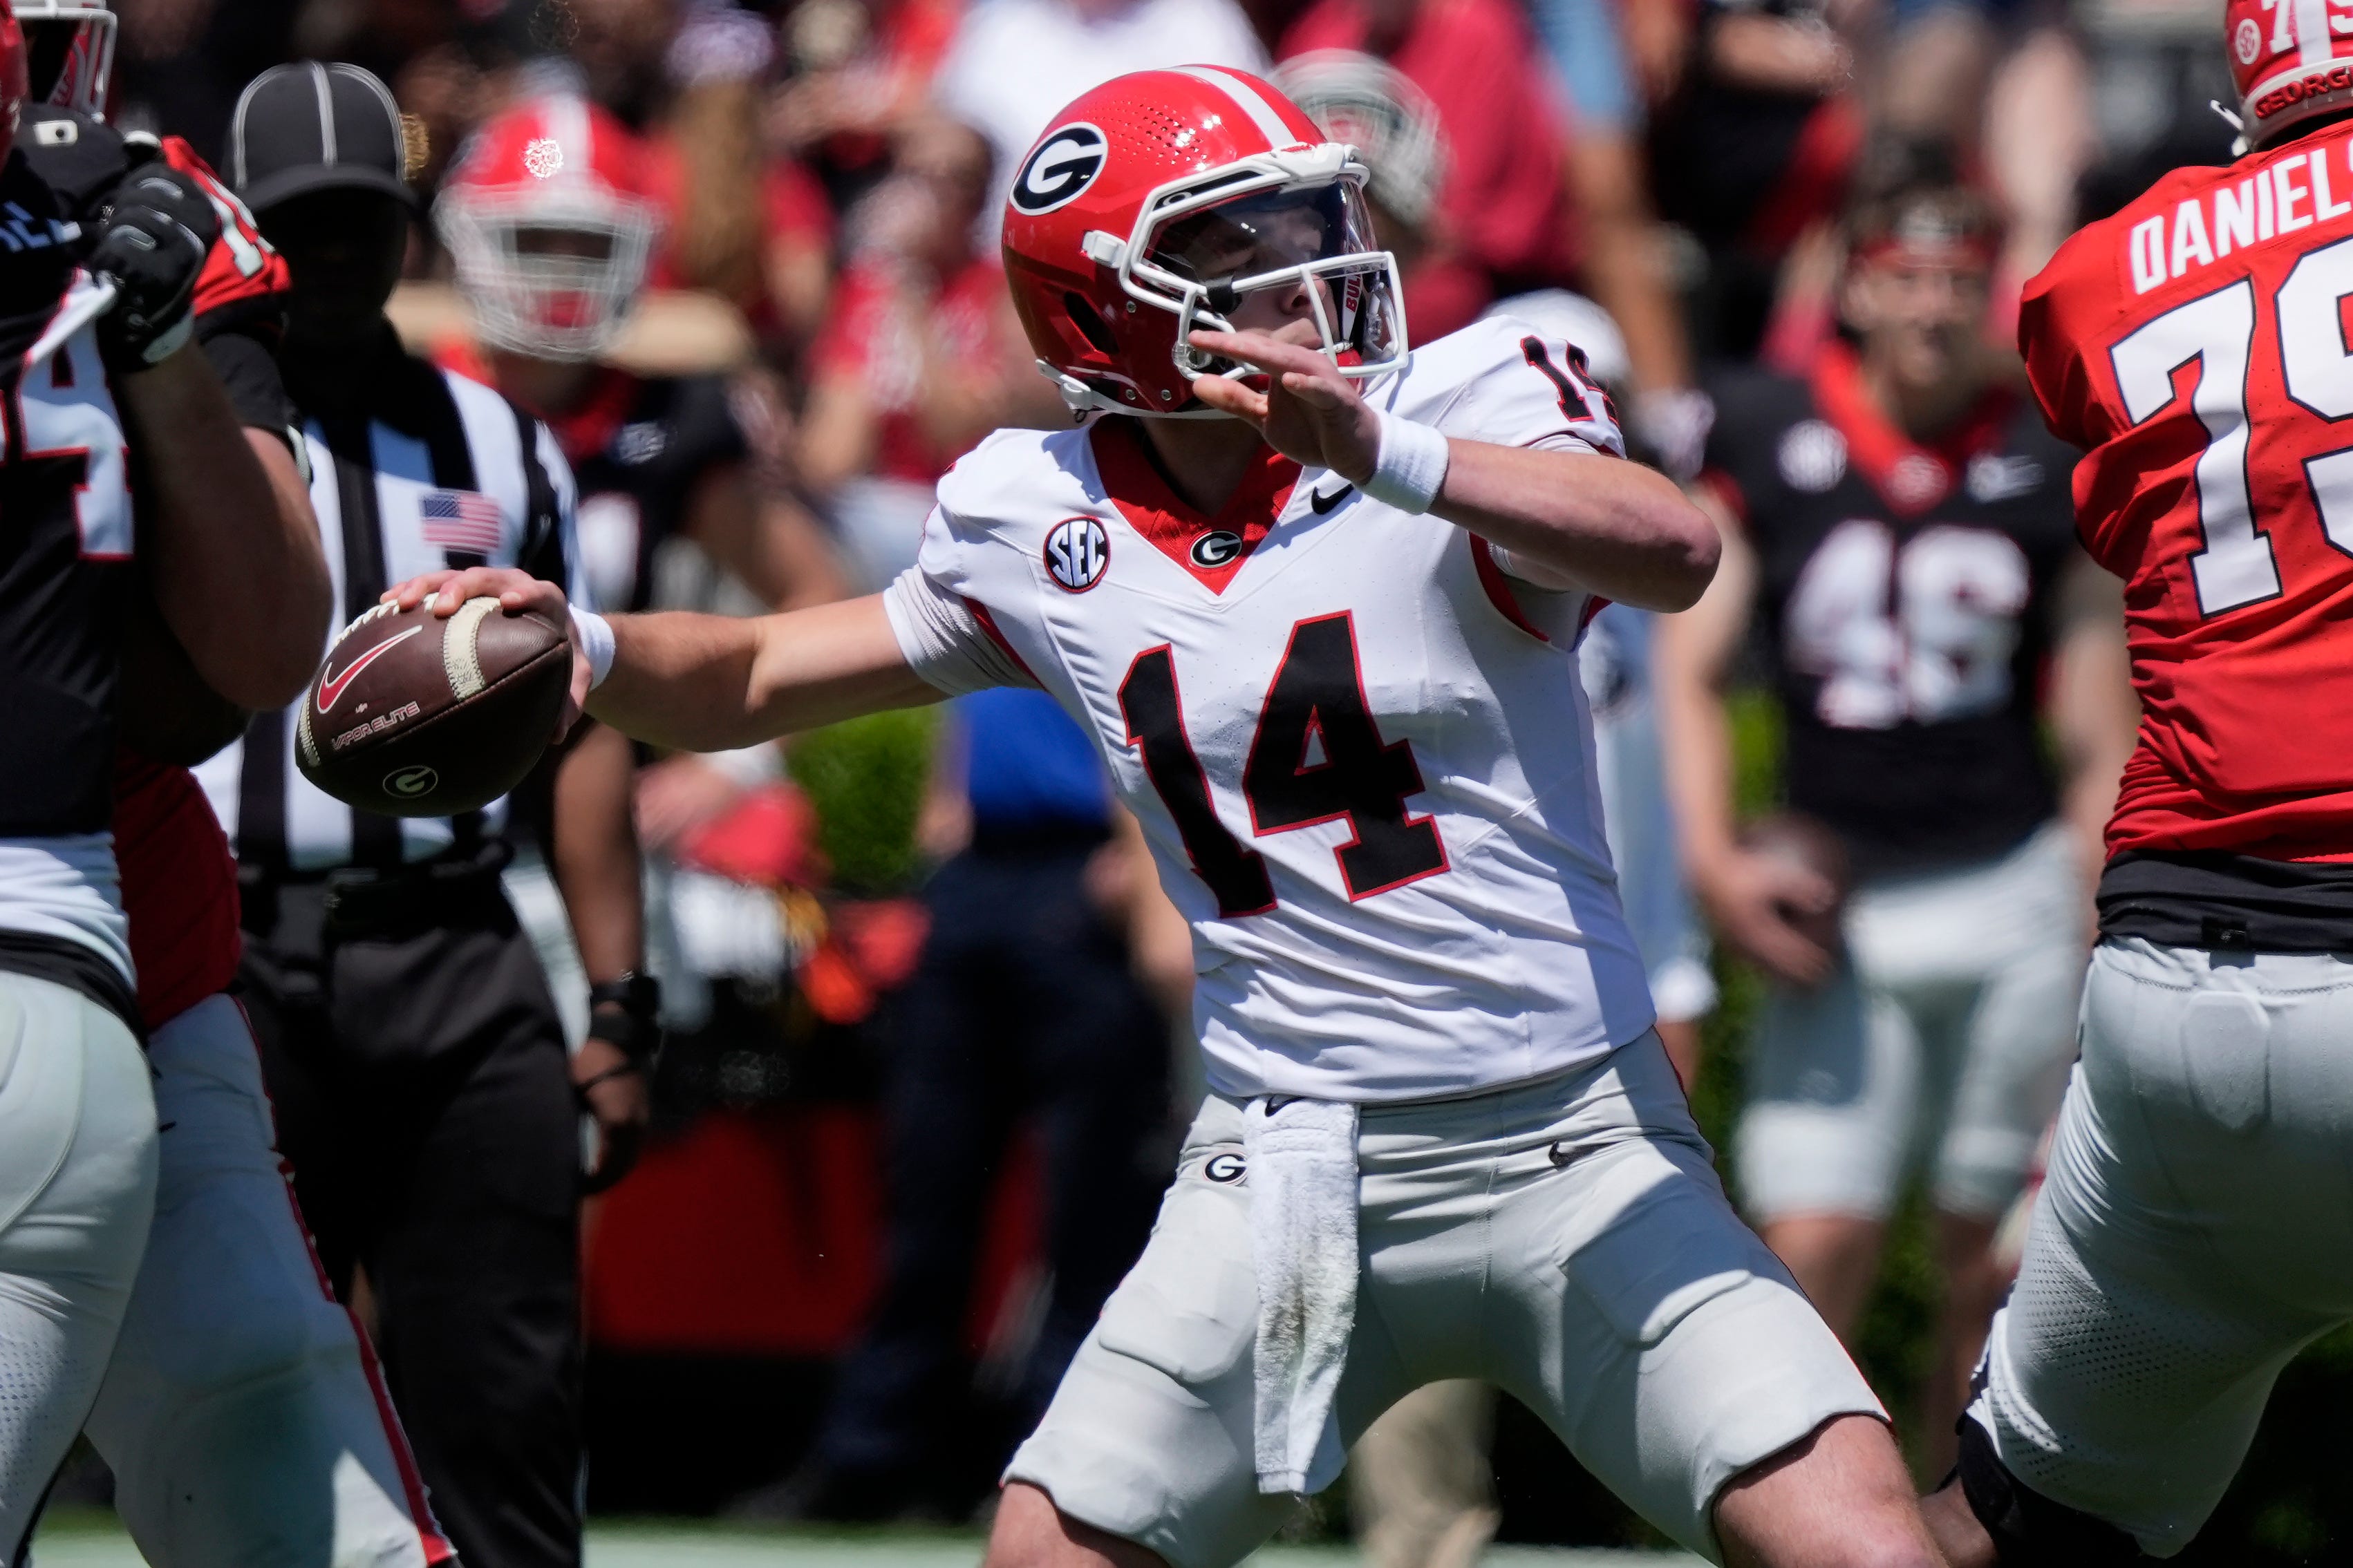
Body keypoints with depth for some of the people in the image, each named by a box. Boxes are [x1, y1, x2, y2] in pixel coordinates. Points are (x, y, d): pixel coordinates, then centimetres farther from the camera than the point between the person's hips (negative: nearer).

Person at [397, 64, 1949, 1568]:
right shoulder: (1044, 530, 3)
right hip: (1284, 1174, 3)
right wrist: (580, 640, -4)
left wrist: (1382, 455, -42)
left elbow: (1674, 552, -30)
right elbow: (757, 679, 16)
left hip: (1573, 1153, -3)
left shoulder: (1462, 411, -9)